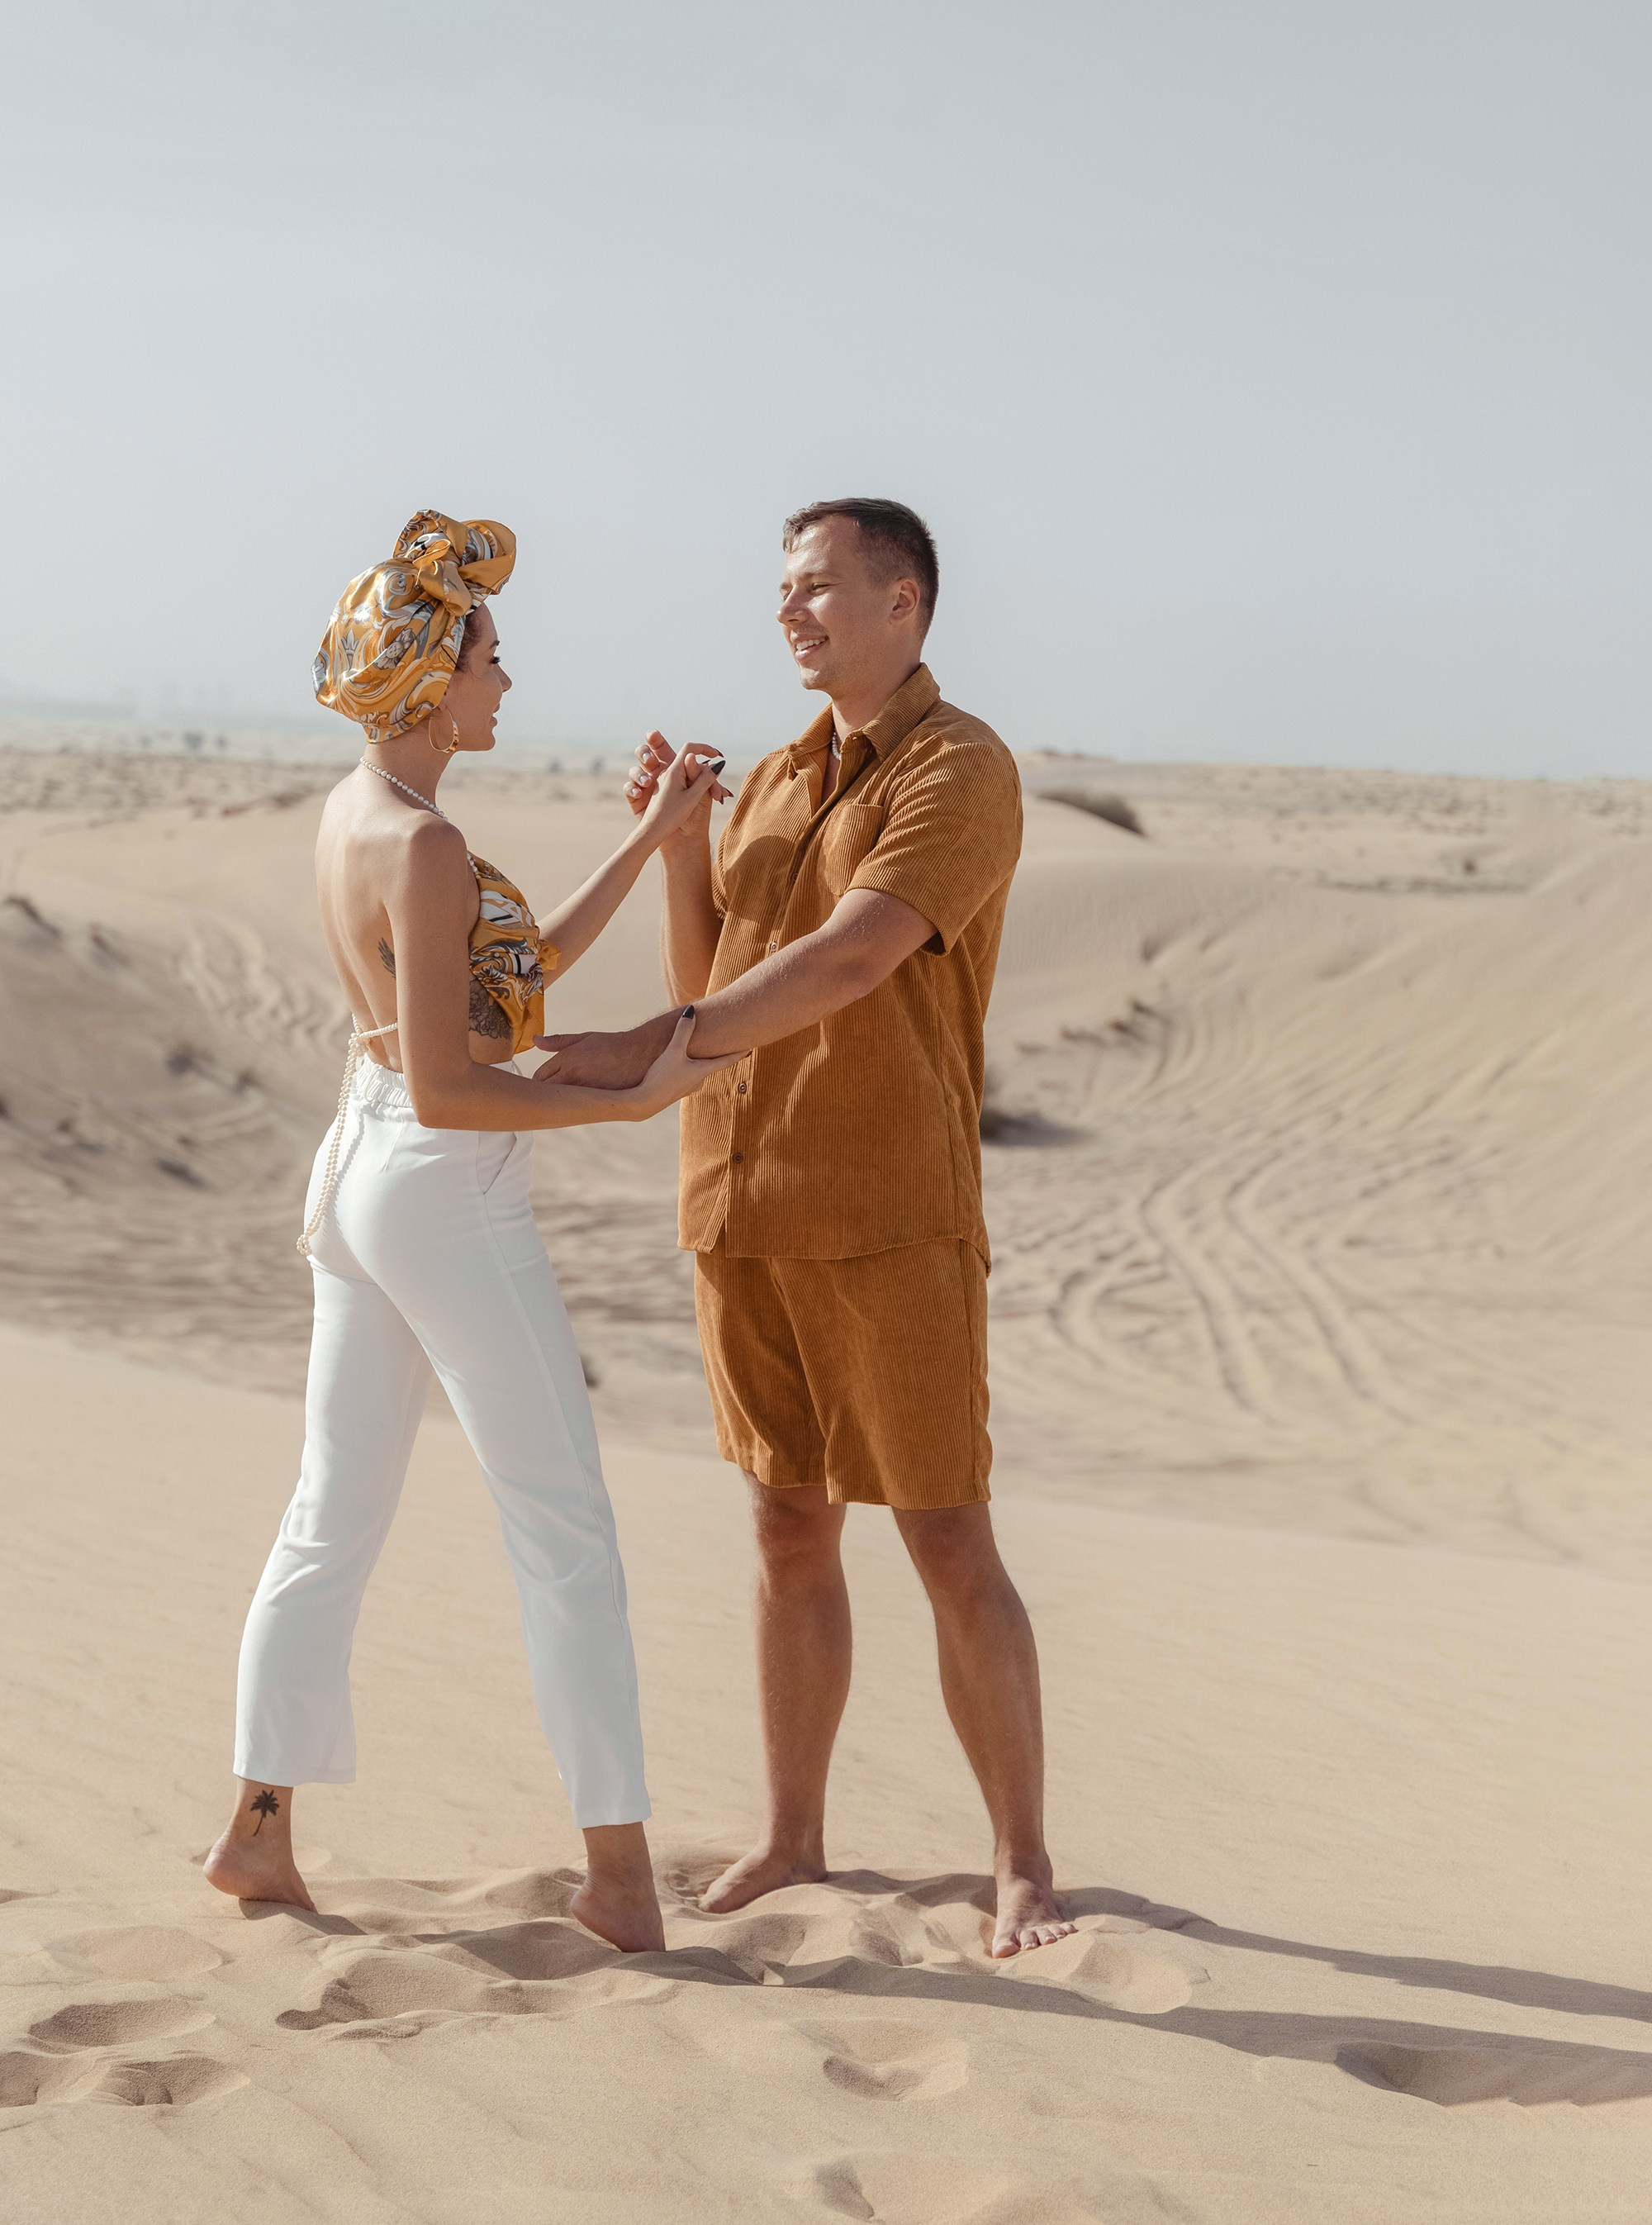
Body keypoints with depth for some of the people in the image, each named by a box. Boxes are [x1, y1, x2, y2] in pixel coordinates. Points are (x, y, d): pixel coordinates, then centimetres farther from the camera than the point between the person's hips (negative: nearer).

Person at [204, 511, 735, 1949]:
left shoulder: (358, 813, 9)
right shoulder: (423, 847, -20)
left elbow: (526, 968, 15)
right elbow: (447, 1087, -22)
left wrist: (653, 840, 15)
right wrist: (635, 1100, -18)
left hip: (359, 1176, 9)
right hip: (449, 1196, -9)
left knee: (336, 1519, 14)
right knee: (566, 1529, -1)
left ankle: (261, 1831, 20)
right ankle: (618, 1863, 4)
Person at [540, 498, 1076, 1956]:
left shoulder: (964, 772, -11)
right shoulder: (778, 783, 16)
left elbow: (847, 962, -23)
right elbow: (706, 983, 13)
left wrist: (646, 1052, -26)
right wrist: (675, 843, -3)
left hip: (893, 1220, -7)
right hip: (746, 1214, 7)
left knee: (949, 1547, -4)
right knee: (791, 1529, 13)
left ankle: (1025, 1869, 7)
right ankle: (792, 1841, 23)